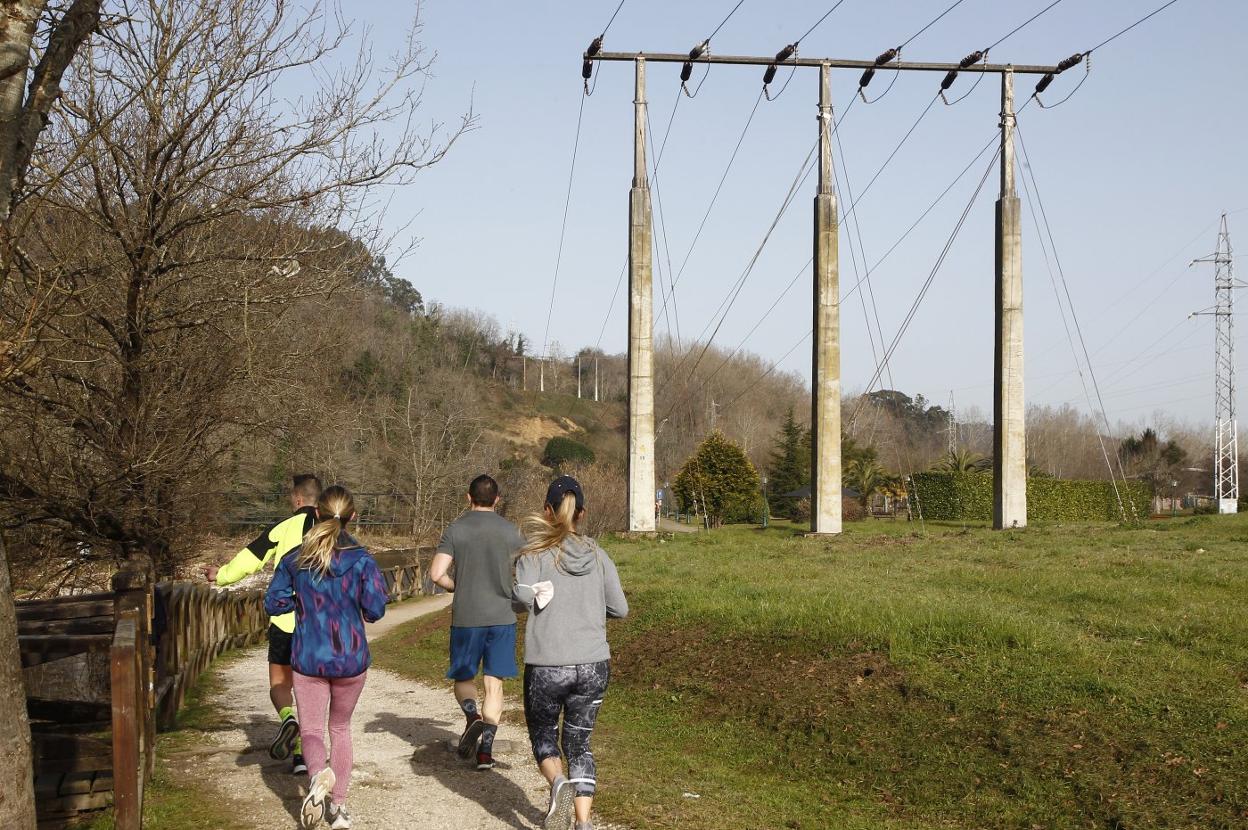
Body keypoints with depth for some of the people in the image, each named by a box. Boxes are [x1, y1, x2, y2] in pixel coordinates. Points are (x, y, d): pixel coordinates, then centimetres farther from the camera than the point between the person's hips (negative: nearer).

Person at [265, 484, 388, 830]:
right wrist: (373, 587, 8)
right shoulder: (362, 560, -11)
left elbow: (272, 602, -1)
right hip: (351, 659, 0)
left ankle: (319, 772, -25)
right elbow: (375, 611, -12)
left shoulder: (295, 559, -4)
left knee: (312, 730, 8)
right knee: (341, 727, 19)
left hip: (308, 659, 0)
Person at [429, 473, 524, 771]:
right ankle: (486, 748, -2)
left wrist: (458, 587, 10)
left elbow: (437, 573, -8)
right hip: (502, 616, 1)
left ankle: (473, 716, -14)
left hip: (466, 617, -1)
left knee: (463, 678, 15)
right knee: (494, 683, 5)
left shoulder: (455, 529, -1)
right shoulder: (510, 531, 1)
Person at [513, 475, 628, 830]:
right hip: (593, 665, 3)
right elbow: (619, 608, 7)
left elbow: (523, 594, -21)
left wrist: (539, 597, 1)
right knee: (579, 743, 15)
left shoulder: (535, 553, -4)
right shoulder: (598, 555, 5)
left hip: (546, 666, -3)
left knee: (543, 733, 19)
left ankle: (558, 784, -10)